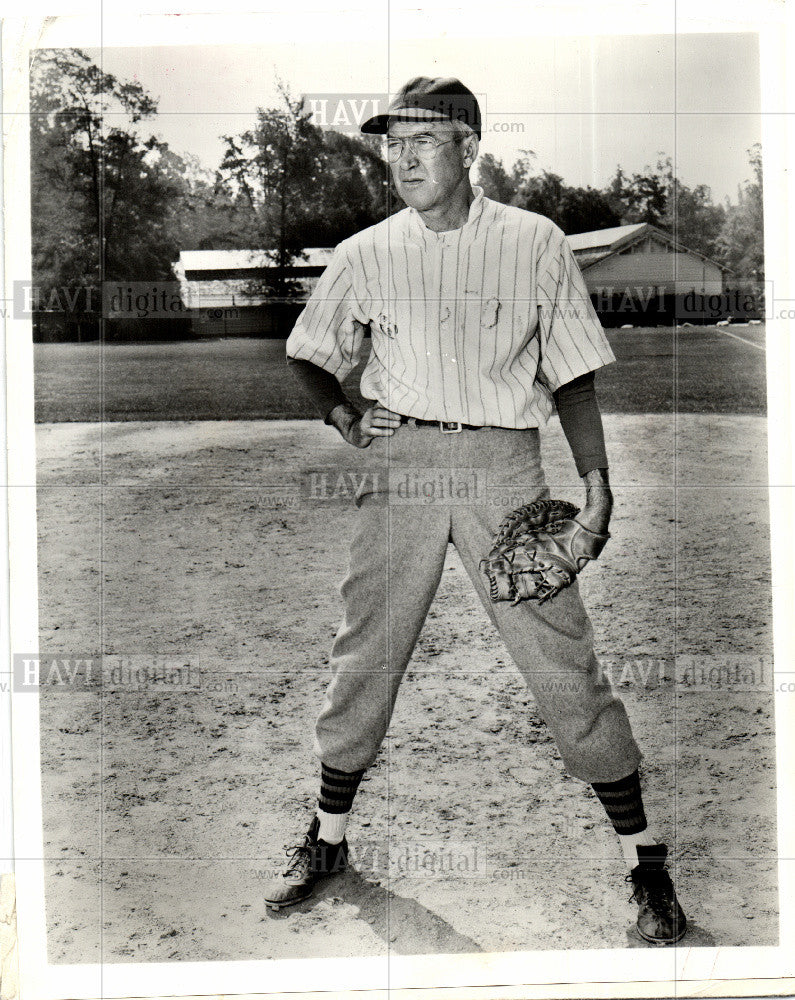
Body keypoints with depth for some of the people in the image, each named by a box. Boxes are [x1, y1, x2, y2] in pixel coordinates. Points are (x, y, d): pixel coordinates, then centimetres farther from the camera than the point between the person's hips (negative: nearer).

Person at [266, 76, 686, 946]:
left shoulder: (536, 244, 3)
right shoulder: (365, 254, 8)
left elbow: (572, 375, 4)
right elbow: (309, 355, 20)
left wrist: (596, 484, -6)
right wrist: (342, 414, 0)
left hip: (504, 463, -2)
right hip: (400, 463, 2)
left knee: (562, 660, -3)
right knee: (364, 653, 6)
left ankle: (643, 858, 12)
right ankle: (326, 841, 24)